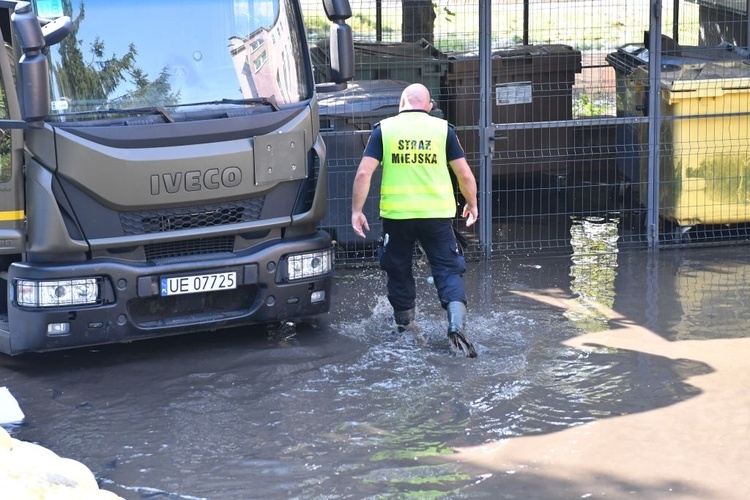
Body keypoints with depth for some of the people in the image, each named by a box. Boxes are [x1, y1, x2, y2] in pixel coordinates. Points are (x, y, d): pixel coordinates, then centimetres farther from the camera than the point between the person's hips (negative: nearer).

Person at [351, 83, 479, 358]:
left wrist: (356, 211, 3)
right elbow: (465, 174, 3)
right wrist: (472, 204, 19)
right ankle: (457, 325, -15)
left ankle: (404, 331, 28)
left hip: (396, 214, 0)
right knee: (448, 270, 4)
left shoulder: (383, 129, 3)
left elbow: (364, 173, -4)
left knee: (399, 272, 16)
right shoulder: (443, 129, 3)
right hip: (437, 214, 0)